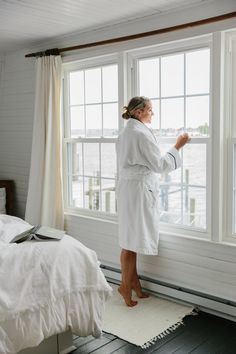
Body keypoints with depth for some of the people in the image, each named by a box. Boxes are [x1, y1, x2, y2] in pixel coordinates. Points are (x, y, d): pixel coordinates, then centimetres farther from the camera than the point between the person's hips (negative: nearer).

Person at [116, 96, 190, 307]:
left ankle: (133, 280, 24)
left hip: (127, 187, 10)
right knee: (132, 241, -1)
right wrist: (177, 147, -7)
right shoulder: (142, 133, -15)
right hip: (140, 189, -10)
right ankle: (125, 285, 10)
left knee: (132, 238, 14)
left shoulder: (125, 133, 15)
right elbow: (159, 165, -15)